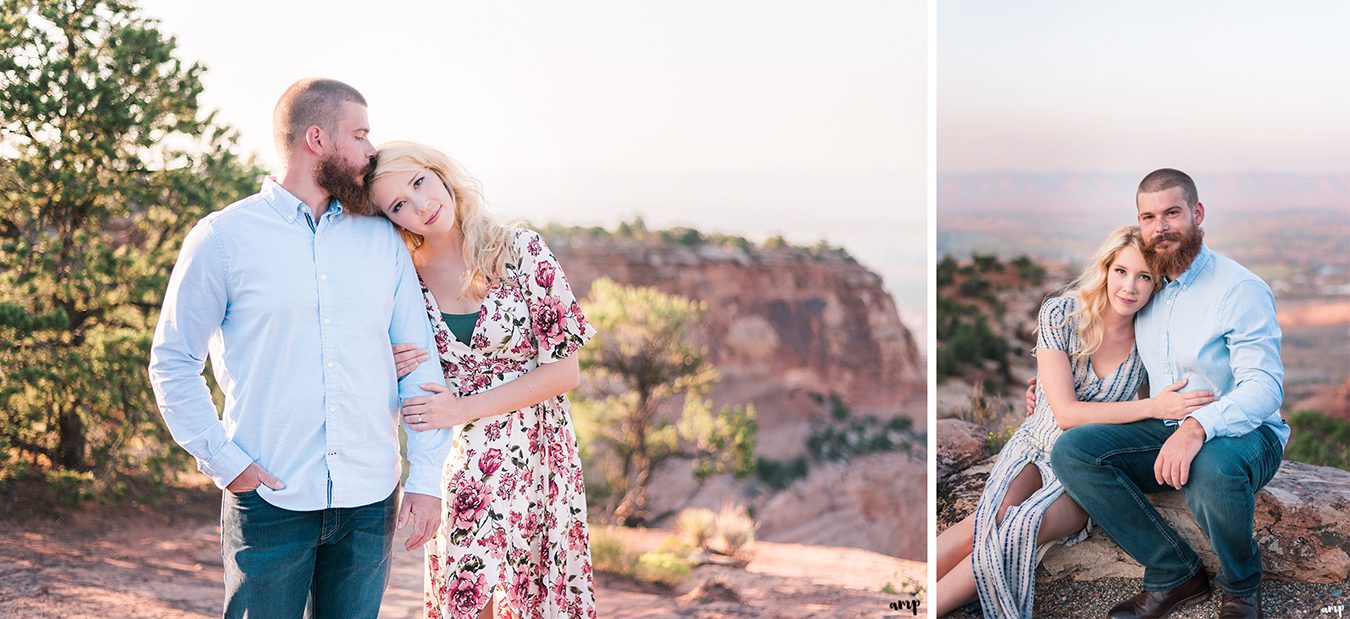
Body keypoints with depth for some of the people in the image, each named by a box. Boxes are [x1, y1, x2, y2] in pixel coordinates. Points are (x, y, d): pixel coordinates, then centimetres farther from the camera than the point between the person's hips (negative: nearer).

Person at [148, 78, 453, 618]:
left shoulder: (383, 239, 9)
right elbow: (172, 361, 2)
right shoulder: (222, 238, -1)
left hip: (370, 502, 3)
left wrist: (426, 476, 2)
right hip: (269, 499, -3)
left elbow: (419, 359, 9)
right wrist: (223, 461, -8)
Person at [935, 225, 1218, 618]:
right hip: (1037, 447, 0)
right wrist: (1154, 408, -24)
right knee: (996, 516, -33)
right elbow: (1066, 412, -17)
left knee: (1023, 528, -31)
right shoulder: (1060, 314, -12)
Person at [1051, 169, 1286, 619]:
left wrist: (1198, 427, -39)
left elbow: (1264, 386, -22)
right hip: (1164, 431, 6)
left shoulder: (1241, 289, -11)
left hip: (1243, 432, -6)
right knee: (1071, 450, -19)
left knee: (1210, 469, -42)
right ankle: (1175, 574, -12)